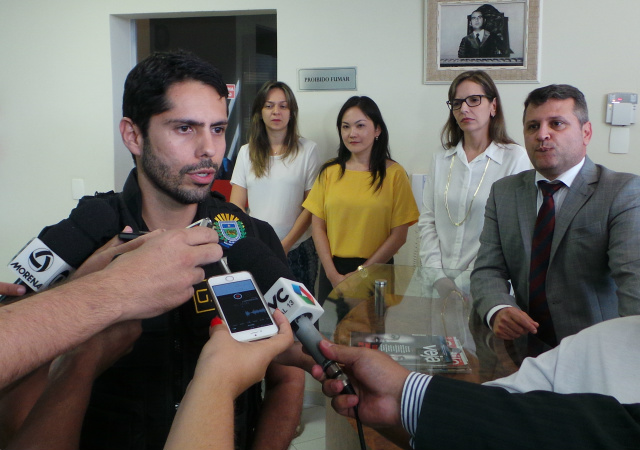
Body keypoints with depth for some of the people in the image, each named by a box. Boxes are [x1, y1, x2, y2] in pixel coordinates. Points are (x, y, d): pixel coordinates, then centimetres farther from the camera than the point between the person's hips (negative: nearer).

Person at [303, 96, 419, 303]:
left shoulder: (394, 173, -3)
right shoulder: (329, 171, 6)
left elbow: (399, 235, -6)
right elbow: (318, 226, 3)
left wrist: (362, 271, -10)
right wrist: (332, 273, -7)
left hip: (375, 271, -2)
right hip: (332, 272, 2)